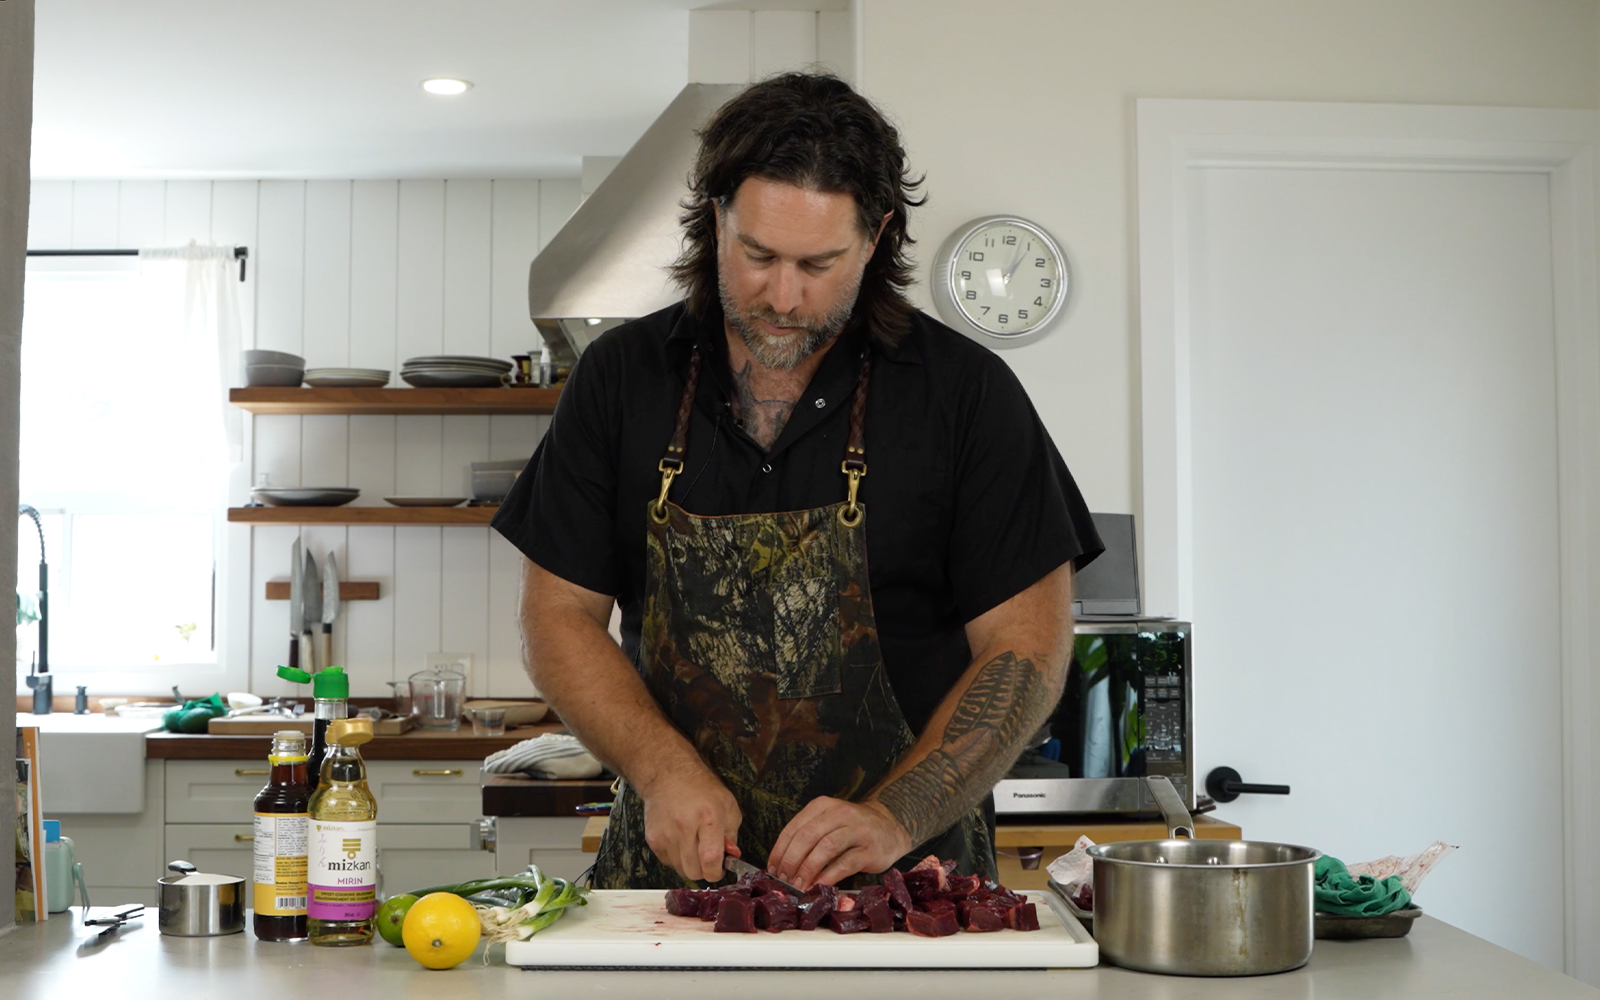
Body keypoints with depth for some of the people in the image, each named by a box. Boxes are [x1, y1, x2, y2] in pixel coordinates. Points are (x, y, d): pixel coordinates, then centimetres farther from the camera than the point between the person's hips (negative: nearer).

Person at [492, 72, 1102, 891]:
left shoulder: (967, 393, -2)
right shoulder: (619, 377, 5)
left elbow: (1028, 648, -3)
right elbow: (559, 616, 7)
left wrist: (893, 820, -15)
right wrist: (663, 768, -9)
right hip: (674, 863, 2)